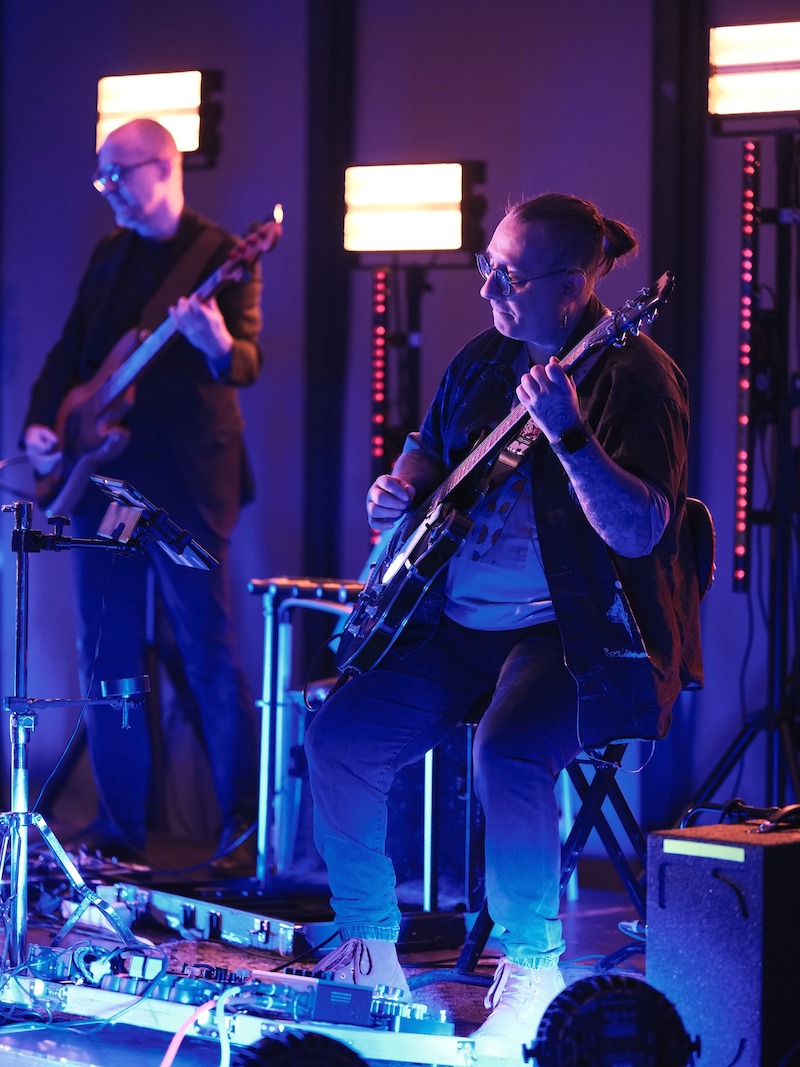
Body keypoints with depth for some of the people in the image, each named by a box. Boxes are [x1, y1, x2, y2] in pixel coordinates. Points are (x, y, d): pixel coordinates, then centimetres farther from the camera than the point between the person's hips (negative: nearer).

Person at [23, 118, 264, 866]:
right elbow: (69, 351, 16)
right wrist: (41, 424, -1)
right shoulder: (110, 255, 15)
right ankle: (118, 828, 13)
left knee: (209, 655, -6)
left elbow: (249, 362, -13)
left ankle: (243, 825, 0)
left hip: (183, 482, -6)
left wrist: (218, 345, -36)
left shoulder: (221, 255, -4)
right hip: (103, 477, 6)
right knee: (106, 656, 7)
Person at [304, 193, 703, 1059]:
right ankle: (368, 940, 9)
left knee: (507, 755, -33)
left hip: (576, 632, -7)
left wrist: (567, 435, -36)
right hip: (458, 622, 7)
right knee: (339, 737, -10)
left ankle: (533, 965, -12)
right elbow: (428, 447, 28)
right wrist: (401, 489, 5)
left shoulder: (633, 376, -13)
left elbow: (640, 533, -24)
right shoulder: (484, 360, 10)